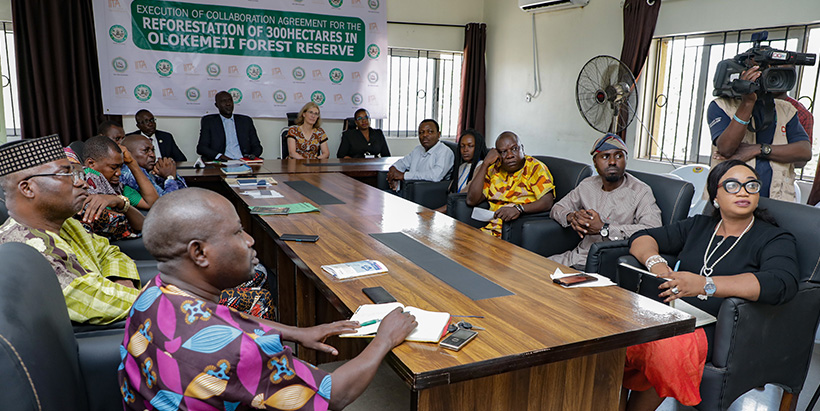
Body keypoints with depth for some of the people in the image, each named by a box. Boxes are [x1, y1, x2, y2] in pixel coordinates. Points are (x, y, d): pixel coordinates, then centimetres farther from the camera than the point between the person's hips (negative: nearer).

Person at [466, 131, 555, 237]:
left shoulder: (535, 168, 0)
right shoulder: (494, 169, 13)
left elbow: (547, 202, -15)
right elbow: (471, 201, 3)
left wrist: (519, 209, -33)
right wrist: (485, 164, 1)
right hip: (492, 227, 5)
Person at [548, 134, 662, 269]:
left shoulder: (641, 191, -6)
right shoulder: (587, 185, 12)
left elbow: (653, 230, -21)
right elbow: (557, 208, 19)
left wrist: (603, 229, -24)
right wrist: (571, 216, -7)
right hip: (578, 256, 6)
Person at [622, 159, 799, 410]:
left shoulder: (776, 239, 8)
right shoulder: (698, 226, 21)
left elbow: (782, 283, -14)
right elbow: (642, 238, 21)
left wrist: (706, 284, -26)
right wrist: (655, 262, -4)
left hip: (715, 329, -4)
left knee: (668, 345, -37)